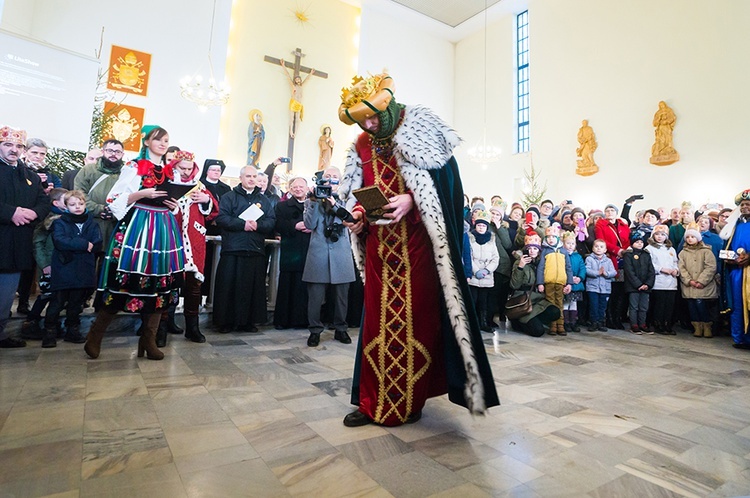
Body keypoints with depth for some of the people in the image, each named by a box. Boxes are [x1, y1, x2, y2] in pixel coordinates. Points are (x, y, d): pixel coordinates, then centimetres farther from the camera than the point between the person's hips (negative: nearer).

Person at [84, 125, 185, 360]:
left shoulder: (170, 171, 16)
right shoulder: (134, 167, 1)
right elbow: (114, 199, -3)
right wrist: (143, 194, -15)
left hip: (163, 229, 5)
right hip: (137, 226, -5)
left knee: (159, 282, 2)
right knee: (125, 281, -4)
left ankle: (149, 339, 10)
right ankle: (95, 336, 15)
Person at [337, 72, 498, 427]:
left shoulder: (419, 128, 0)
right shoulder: (362, 146, 14)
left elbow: (445, 177, -7)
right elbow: (357, 194, 14)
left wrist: (411, 199, -21)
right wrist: (358, 214, -8)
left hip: (418, 241, -4)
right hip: (380, 243, 5)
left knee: (417, 317, 0)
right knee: (378, 318, 5)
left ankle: (411, 400, 16)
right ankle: (373, 400, 17)